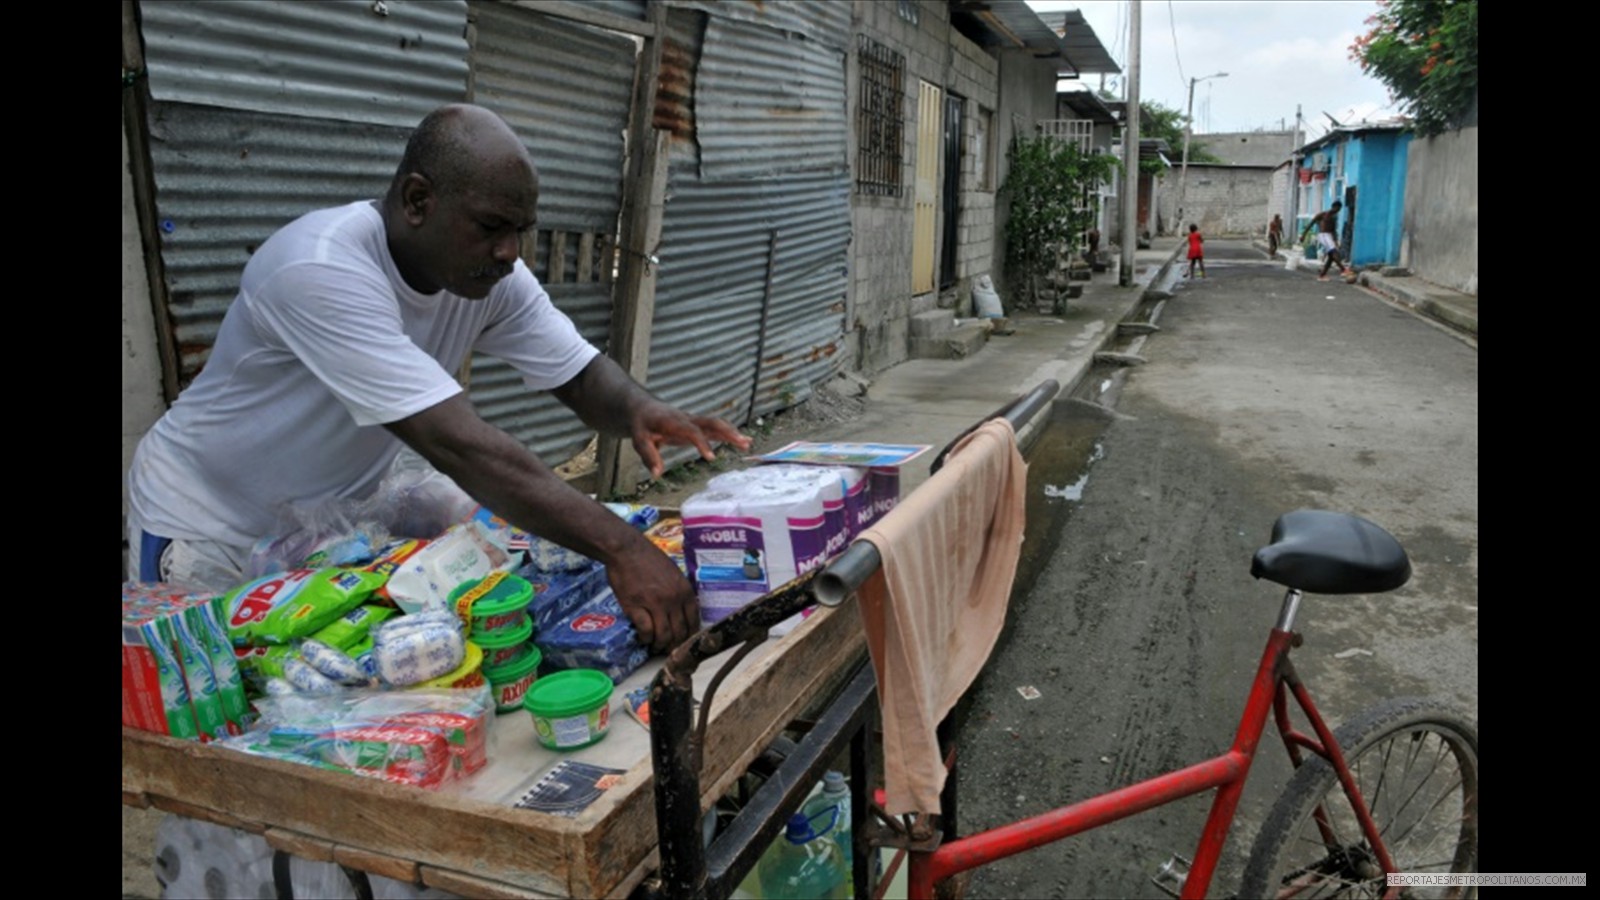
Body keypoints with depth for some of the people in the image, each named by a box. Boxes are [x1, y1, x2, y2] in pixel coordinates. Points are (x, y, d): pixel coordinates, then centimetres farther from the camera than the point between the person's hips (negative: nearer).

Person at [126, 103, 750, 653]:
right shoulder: (320, 268, -36)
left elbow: (580, 375, -9)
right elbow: (459, 445, -43)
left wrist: (637, 409, -35)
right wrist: (621, 548, -47)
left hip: (329, 521, 6)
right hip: (206, 531, -5)